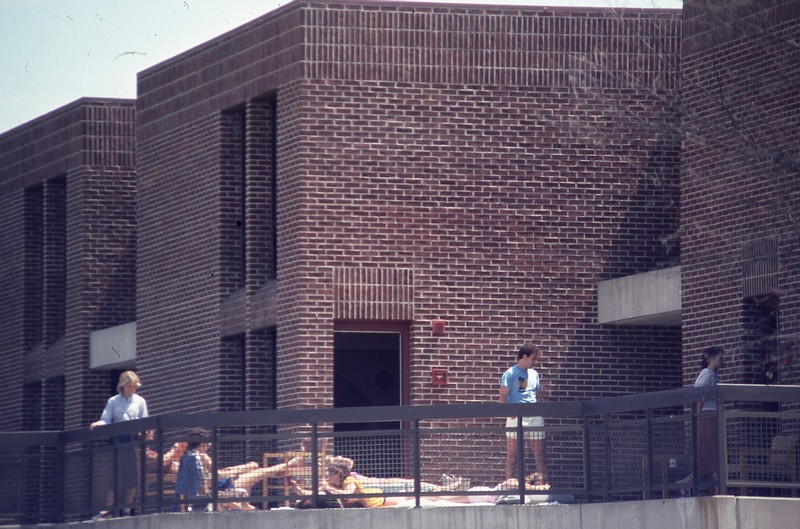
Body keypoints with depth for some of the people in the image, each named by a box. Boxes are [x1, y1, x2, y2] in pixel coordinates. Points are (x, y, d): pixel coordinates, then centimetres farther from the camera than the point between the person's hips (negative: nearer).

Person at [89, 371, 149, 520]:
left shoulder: (140, 401, 9)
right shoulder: (113, 401, 8)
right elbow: (106, 420, 1)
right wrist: (98, 424, -19)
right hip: (118, 439, 0)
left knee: (132, 476, -2)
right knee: (114, 475, -2)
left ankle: (127, 510, 5)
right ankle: (108, 509, 1)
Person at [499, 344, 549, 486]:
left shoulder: (534, 374, 17)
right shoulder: (510, 373, -2)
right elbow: (503, 397, -8)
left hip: (535, 416, 5)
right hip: (516, 417, -5)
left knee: (539, 453, 3)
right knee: (513, 454, -1)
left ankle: (545, 483, 4)